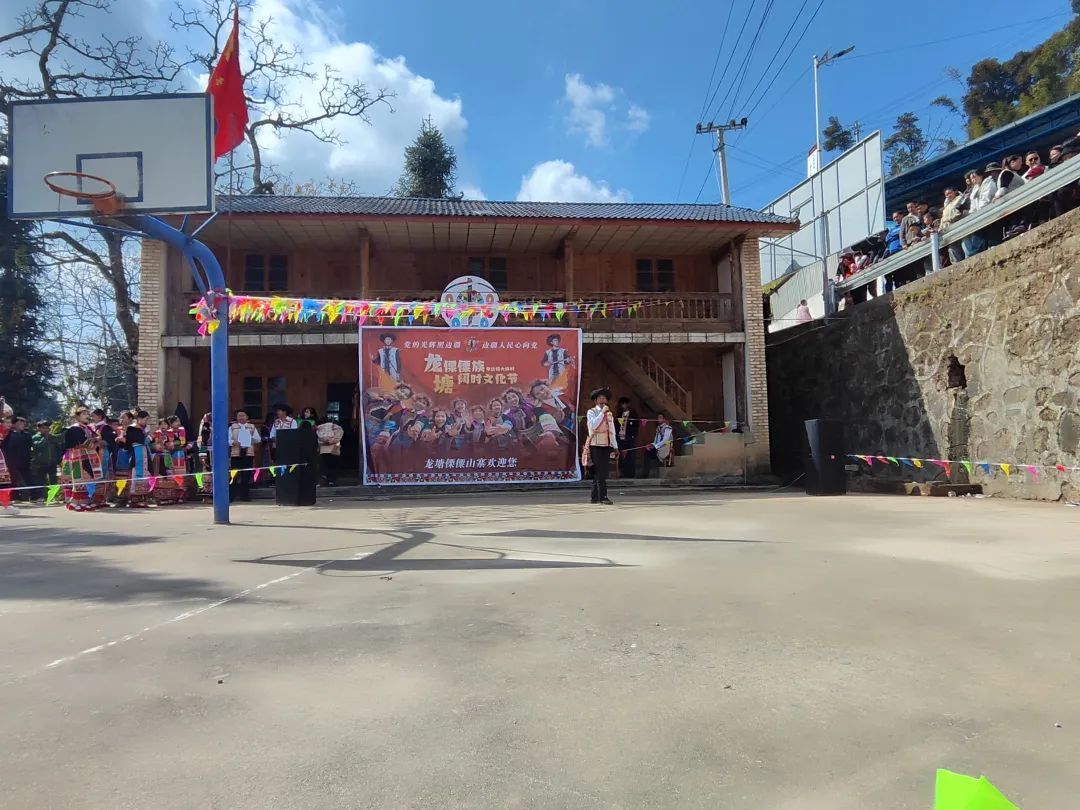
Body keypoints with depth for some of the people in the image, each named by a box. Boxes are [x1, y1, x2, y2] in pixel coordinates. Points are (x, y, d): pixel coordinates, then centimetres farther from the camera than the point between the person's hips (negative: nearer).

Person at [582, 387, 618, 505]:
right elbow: (593, 425, -17)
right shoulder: (591, 412, 1)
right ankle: (603, 497, -11)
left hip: (607, 445, 6)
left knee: (603, 472, 7)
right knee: (600, 472, -10)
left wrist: (615, 446, 14)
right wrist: (602, 412, -13)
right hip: (596, 445, -5)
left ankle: (595, 497, 16)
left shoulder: (609, 413, 17)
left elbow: (612, 431, 18)